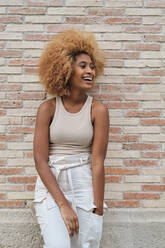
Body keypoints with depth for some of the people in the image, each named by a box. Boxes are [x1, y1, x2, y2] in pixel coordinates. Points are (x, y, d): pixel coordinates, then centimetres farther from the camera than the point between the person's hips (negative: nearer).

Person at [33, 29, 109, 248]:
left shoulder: (97, 110, -4)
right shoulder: (48, 108, -4)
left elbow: (97, 161, -7)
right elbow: (40, 159, -8)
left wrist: (98, 209, -9)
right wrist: (63, 205, -14)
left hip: (85, 184, 1)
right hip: (51, 184, 0)